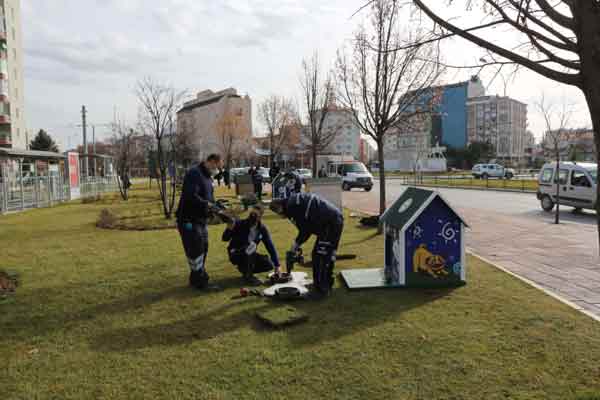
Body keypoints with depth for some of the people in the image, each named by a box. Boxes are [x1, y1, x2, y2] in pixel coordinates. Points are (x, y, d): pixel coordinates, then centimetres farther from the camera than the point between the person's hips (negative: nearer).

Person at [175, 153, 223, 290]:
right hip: (189, 220, -10)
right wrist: (208, 204, -25)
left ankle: (196, 279, 29)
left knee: (202, 250, 16)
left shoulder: (207, 177, 15)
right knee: (196, 250, -5)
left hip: (201, 220, 10)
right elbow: (191, 196, -29)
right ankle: (201, 281, 4)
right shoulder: (194, 174, -17)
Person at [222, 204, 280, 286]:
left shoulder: (262, 229, -6)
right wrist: (229, 229, -35)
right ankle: (247, 276, -17)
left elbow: (270, 246, -5)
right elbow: (225, 239, -13)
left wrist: (277, 265, -9)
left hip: (249, 256, 5)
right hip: (235, 255, -4)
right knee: (251, 245, -34)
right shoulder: (240, 224, -17)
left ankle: (244, 269, 9)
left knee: (269, 265, -16)